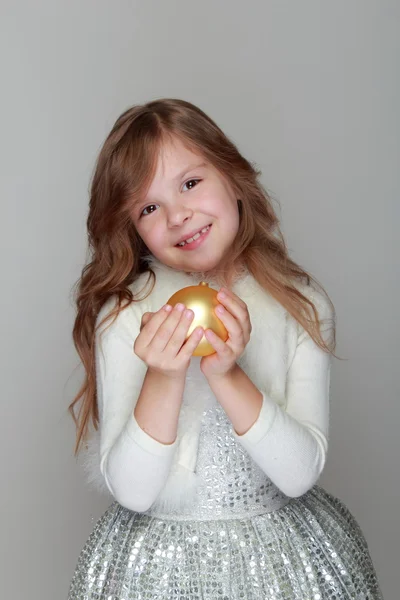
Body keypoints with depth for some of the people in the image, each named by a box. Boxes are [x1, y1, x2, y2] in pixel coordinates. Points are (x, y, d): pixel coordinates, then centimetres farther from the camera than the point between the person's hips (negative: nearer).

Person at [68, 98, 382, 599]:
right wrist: (164, 379, -28)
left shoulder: (302, 305, -9)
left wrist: (227, 375, -27)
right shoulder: (123, 317, -13)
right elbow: (131, 492, -15)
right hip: (159, 558, -1)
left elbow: (299, 474, -15)